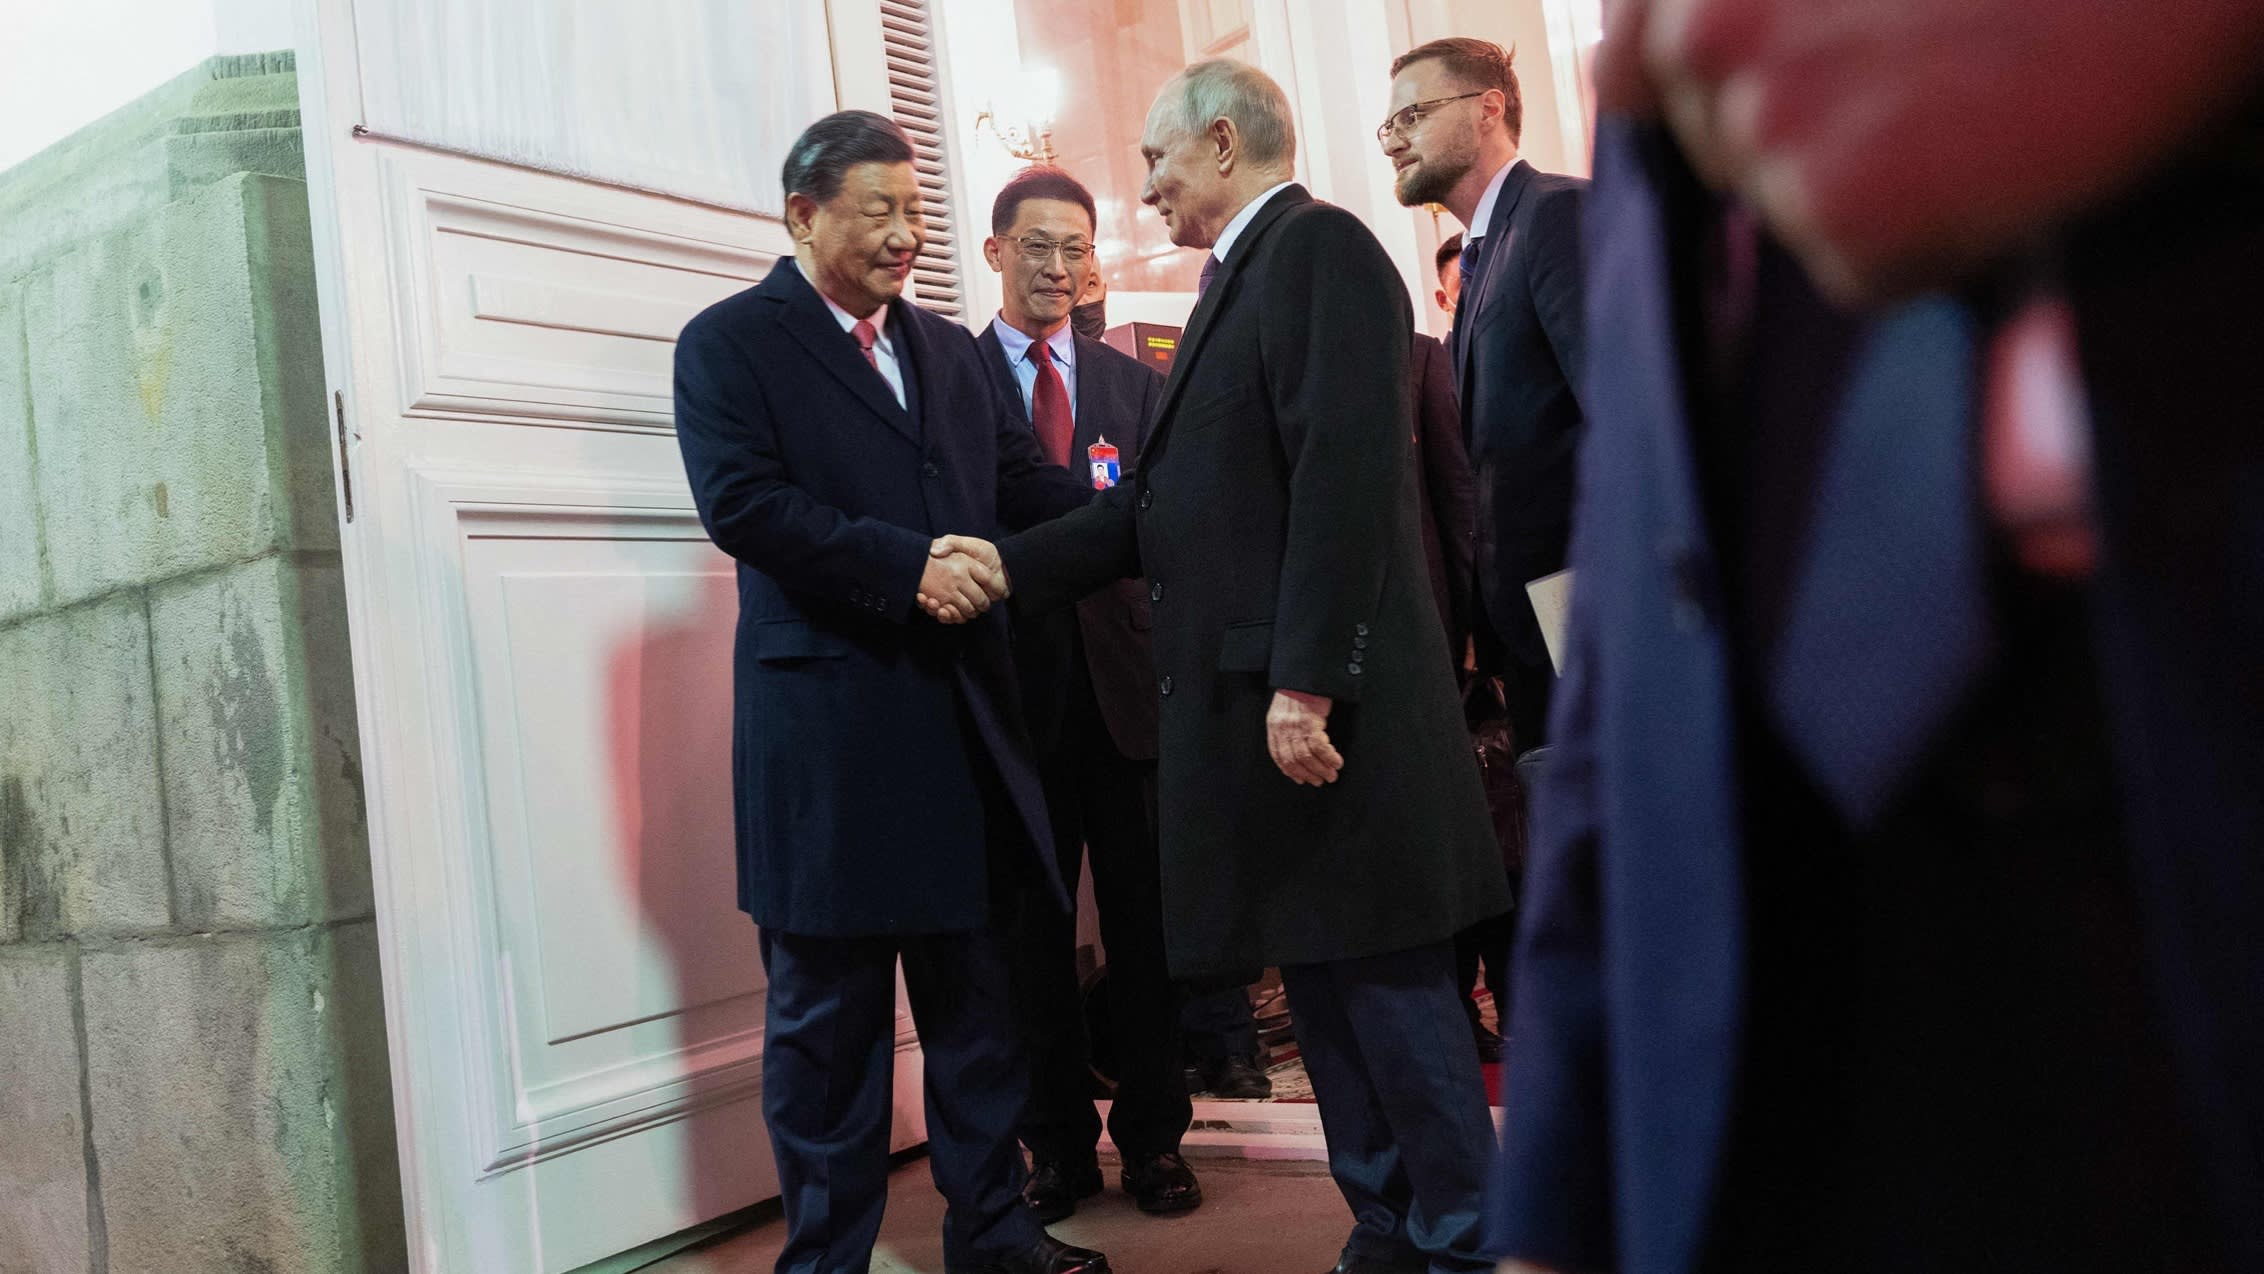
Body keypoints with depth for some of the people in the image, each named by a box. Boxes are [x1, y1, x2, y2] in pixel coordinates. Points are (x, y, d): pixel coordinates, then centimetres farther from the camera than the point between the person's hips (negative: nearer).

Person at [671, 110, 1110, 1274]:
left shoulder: (948, 350, 18)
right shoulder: (728, 344, 0)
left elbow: (1028, 485, 10)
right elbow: (741, 503, -14)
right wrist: (907, 565, -21)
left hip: (961, 718, 6)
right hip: (826, 723, -5)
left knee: (977, 996, 13)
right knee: (828, 1013, 5)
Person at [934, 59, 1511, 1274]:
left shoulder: (1319, 247, -7)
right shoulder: (1237, 283, 21)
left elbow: (1346, 472, -18)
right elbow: (1163, 501, 19)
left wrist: (1306, 680, -23)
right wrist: (1005, 566, 13)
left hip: (1328, 705, -9)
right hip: (1252, 704, 9)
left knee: (1388, 983, -1)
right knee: (1319, 984, 14)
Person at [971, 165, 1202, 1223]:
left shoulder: (1138, 385, 14)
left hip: (1125, 679, 2)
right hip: (1014, 686, -2)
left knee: (1145, 920, 8)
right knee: (1033, 927, 7)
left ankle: (1153, 1136, 22)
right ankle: (1059, 1144, 21)